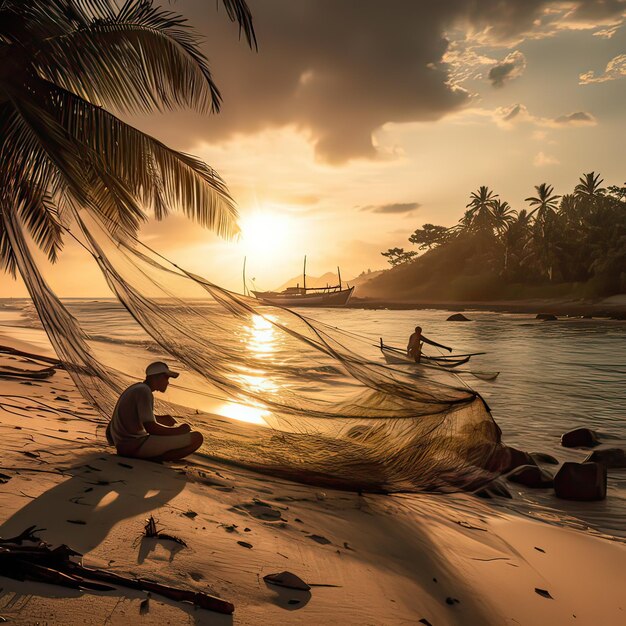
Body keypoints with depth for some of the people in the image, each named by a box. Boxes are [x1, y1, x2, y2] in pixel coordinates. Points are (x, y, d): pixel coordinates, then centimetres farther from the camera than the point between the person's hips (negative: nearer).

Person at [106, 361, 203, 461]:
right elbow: (150, 427, -23)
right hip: (135, 446, -10)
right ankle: (149, 459, -14)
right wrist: (177, 430, -9)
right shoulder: (144, 391, -16)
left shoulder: (137, 388, 14)